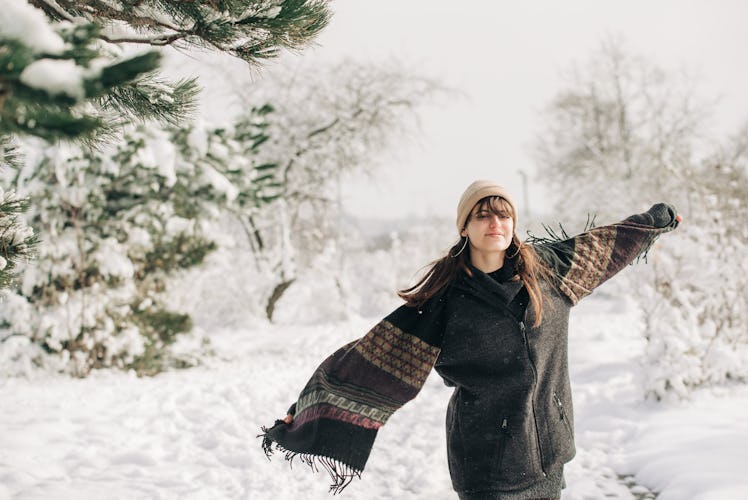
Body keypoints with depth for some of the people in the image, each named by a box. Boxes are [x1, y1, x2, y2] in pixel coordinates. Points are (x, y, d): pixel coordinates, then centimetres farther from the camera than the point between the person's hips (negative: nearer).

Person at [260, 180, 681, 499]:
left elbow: (602, 247, 20)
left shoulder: (545, 267, 2)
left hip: (548, 454, 4)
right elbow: (373, 360, -10)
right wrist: (302, 419, -13)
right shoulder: (442, 302, -10)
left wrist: (655, 221, 34)